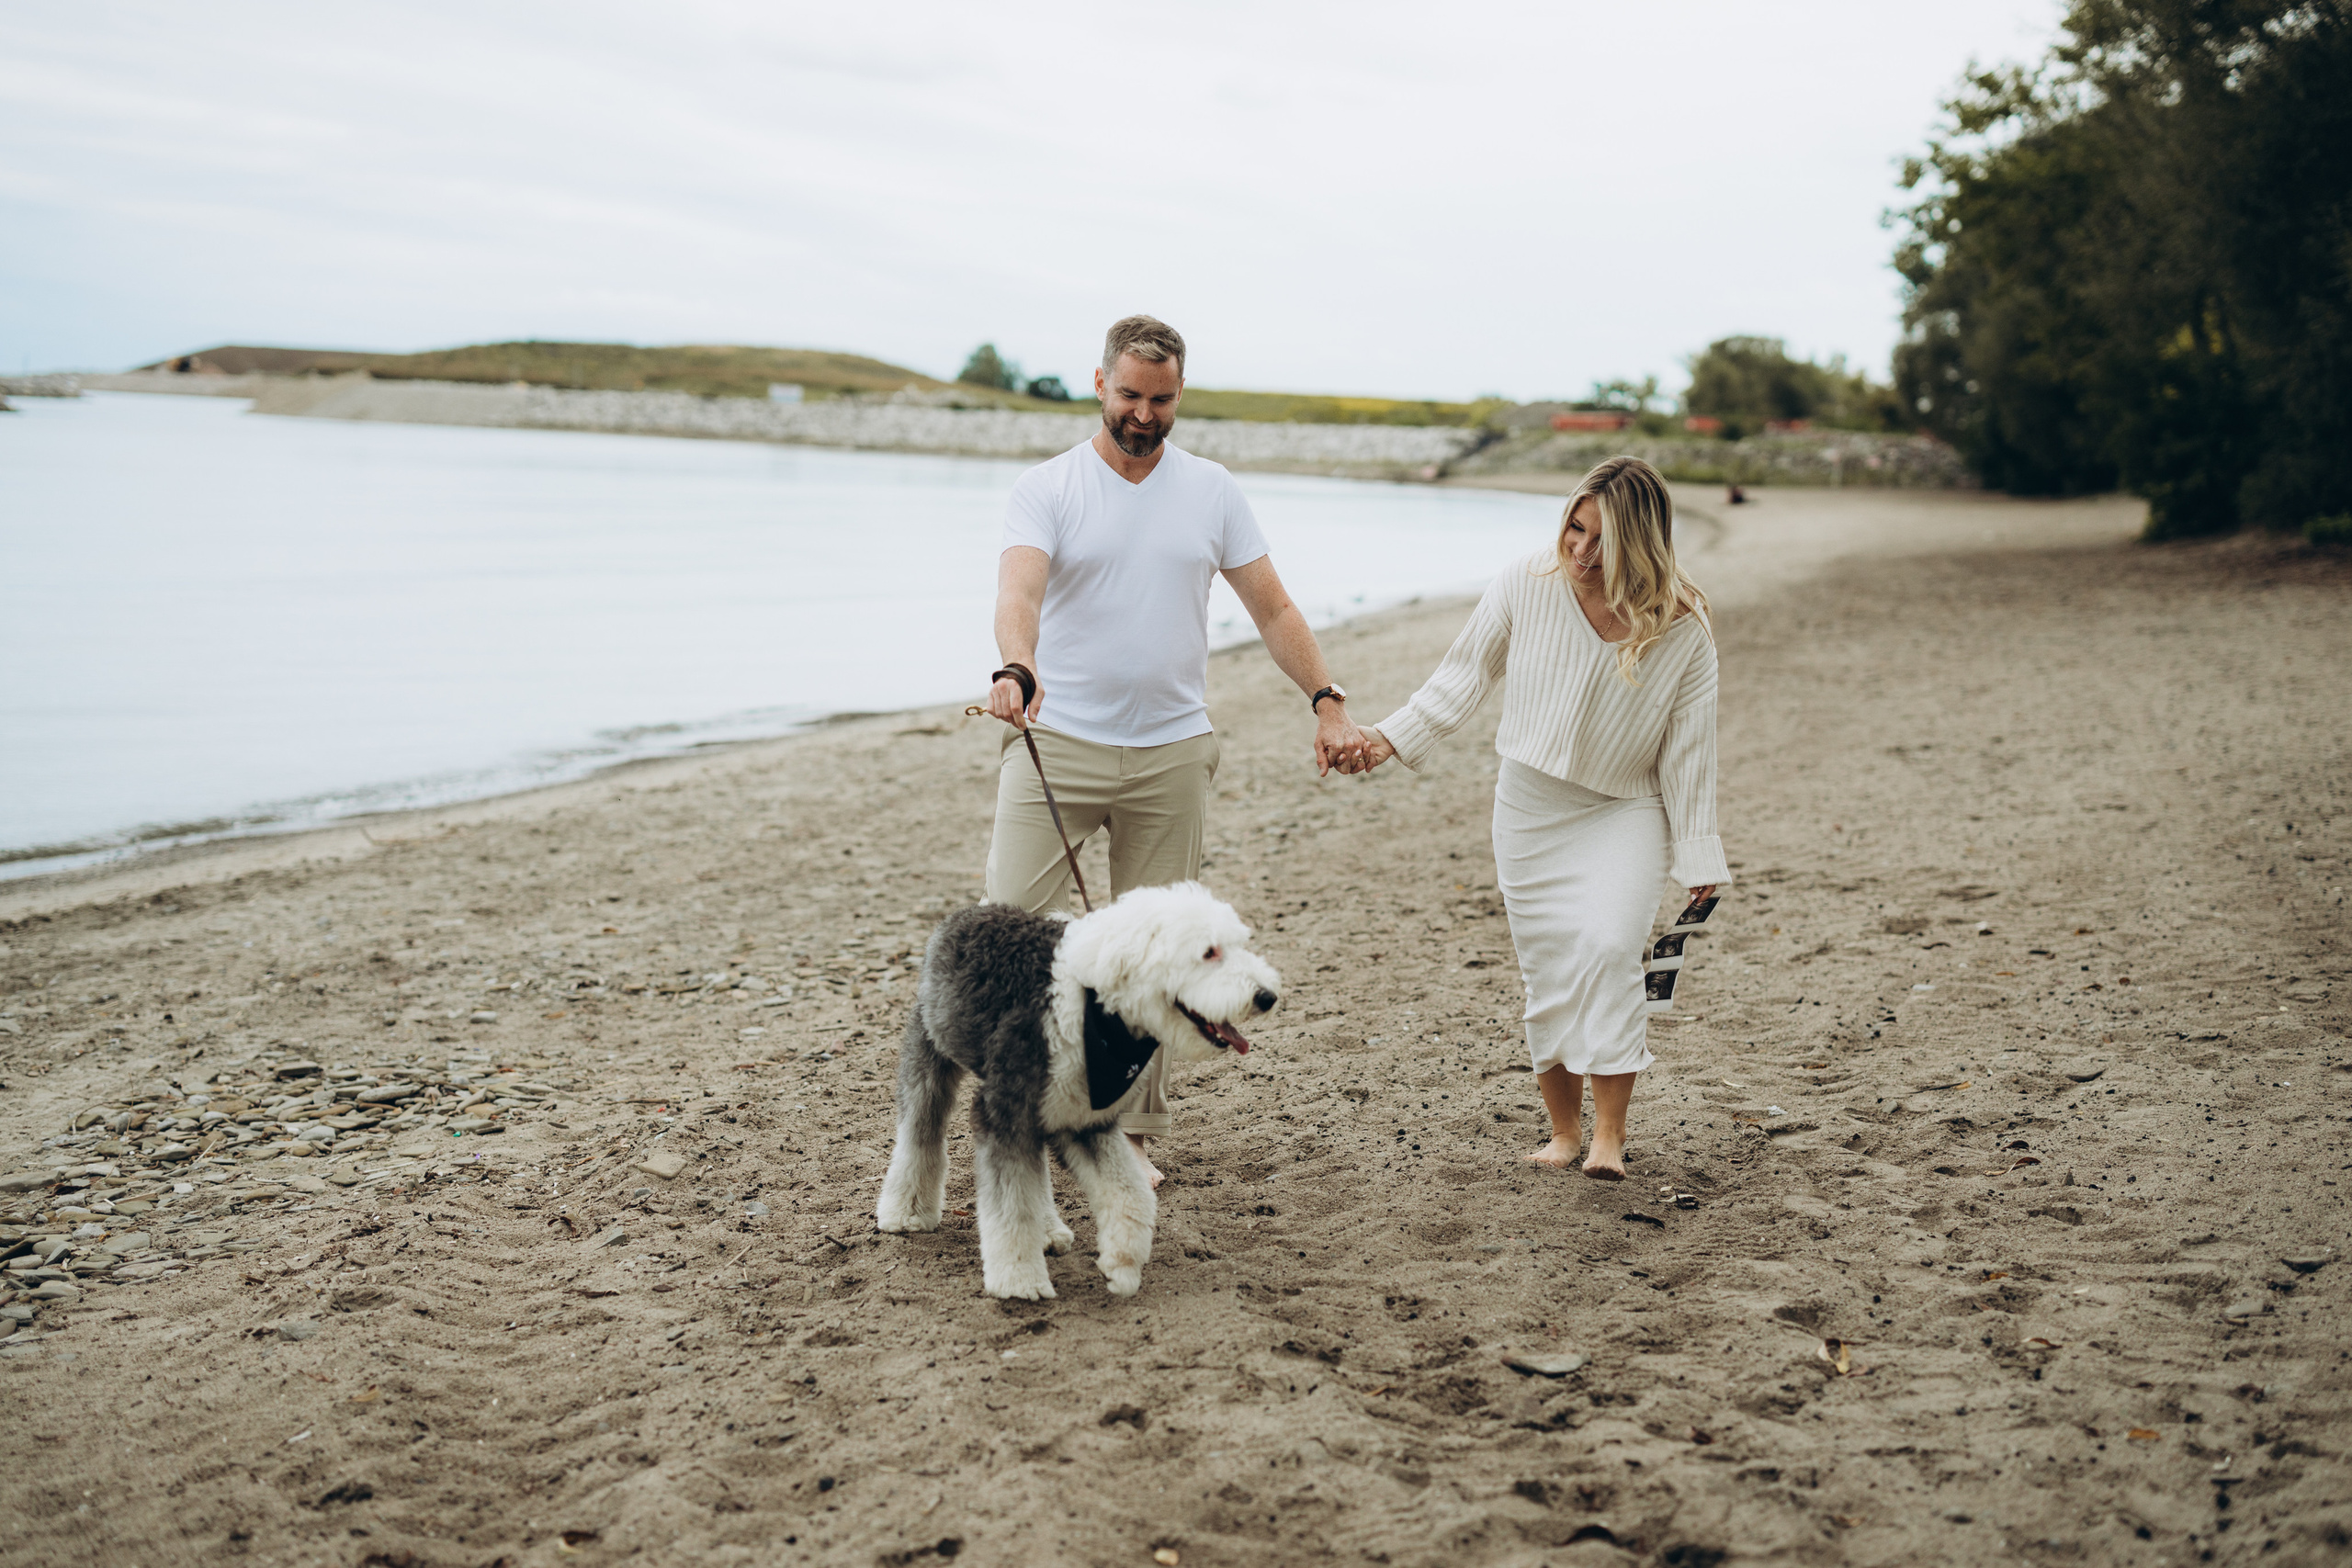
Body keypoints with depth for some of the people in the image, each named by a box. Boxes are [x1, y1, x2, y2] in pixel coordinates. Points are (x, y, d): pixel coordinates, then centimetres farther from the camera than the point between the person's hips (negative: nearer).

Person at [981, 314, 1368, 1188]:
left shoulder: (1213, 493, 8)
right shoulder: (1046, 490, -2)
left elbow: (1272, 609, 10)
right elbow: (1017, 591, -20)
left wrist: (1328, 701, -2)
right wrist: (1015, 670, -41)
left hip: (1172, 753, 2)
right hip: (1057, 743, -2)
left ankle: (1132, 1131, 17)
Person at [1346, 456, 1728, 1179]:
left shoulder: (1683, 628, -14)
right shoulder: (1527, 586, -12)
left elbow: (1687, 748, -5)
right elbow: (1465, 674, 3)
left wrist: (1698, 857, -2)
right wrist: (1392, 737, -3)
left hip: (1624, 813, -2)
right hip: (1531, 808, 2)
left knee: (1607, 949, -23)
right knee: (1548, 974, 4)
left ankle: (1609, 1132, -13)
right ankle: (1563, 1131, 21)